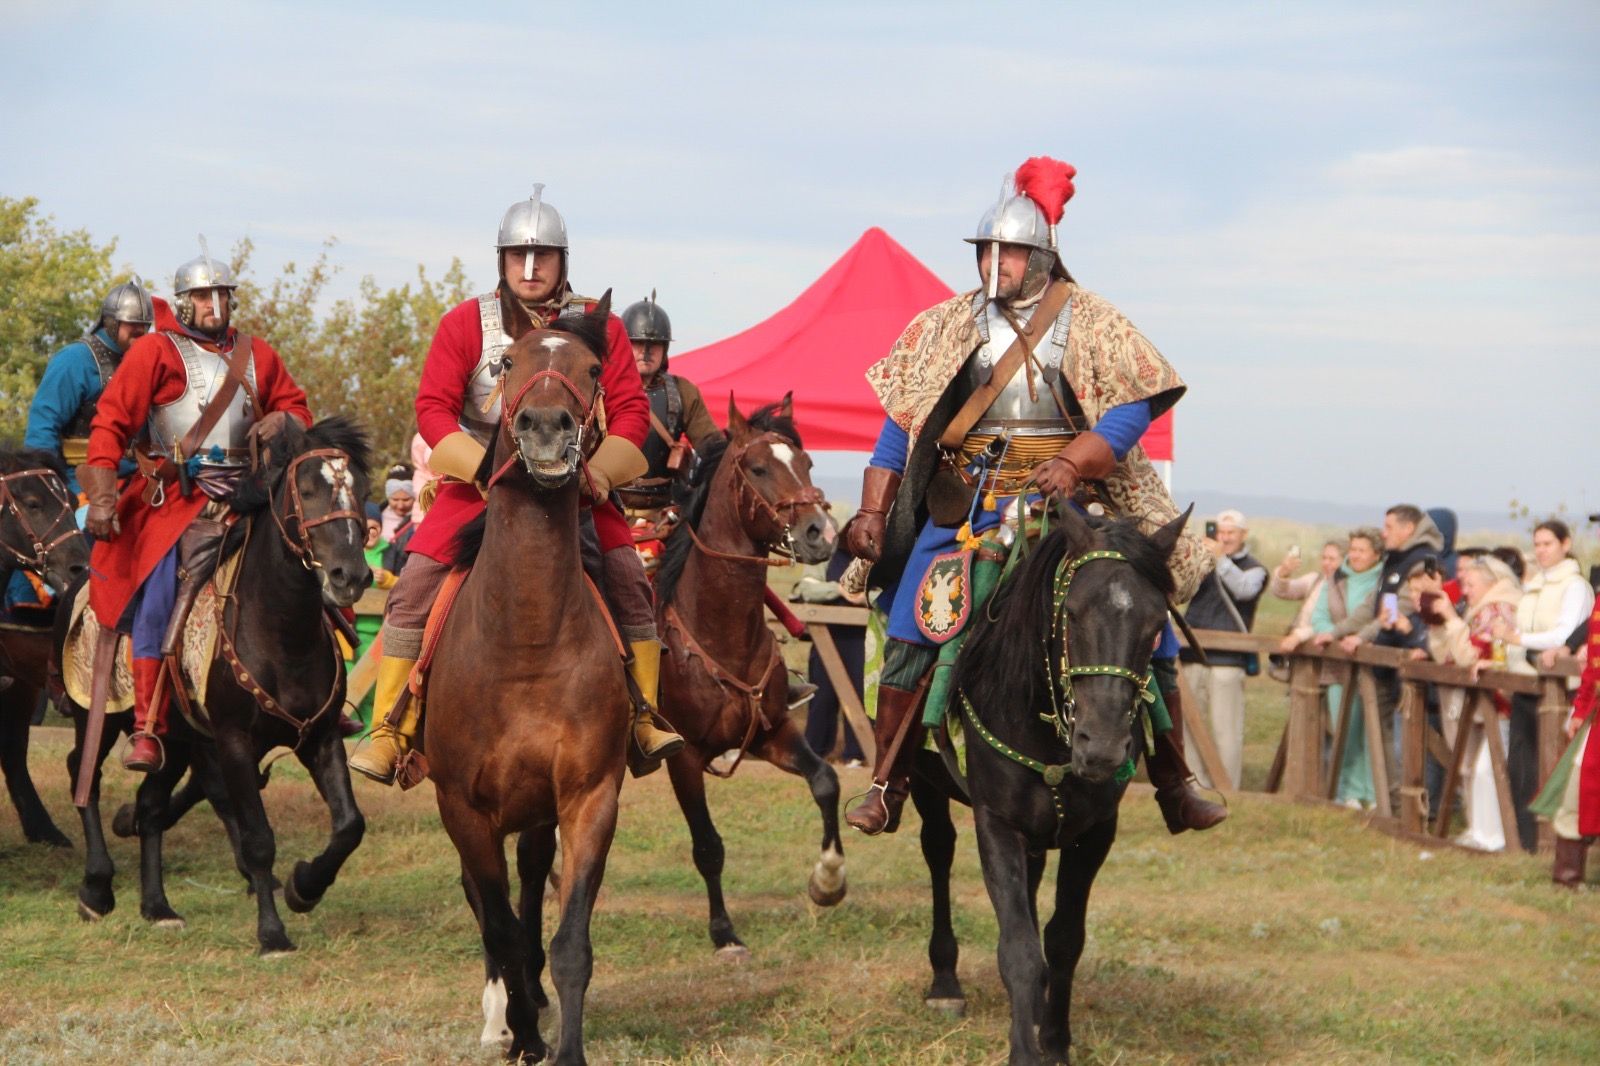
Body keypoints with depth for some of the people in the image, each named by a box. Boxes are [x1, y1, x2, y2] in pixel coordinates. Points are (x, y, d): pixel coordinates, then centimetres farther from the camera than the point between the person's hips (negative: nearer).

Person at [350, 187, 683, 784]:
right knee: (414, 589, -14)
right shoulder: (466, 324, -3)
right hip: (479, 479, -1)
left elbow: (630, 409, 0)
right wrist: (482, 466, -20)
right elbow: (433, 405, -6)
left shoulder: (599, 327, 0)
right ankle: (390, 731, -9)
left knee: (630, 583, -13)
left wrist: (600, 470, -16)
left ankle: (644, 719, -1)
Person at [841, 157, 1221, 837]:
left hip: (1072, 496, -1)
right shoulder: (949, 324, 9)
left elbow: (1132, 409, -7)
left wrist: (1073, 462, -24)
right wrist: (872, 511, 4)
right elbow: (901, 424, 11)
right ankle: (886, 786, -1)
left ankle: (1174, 786, 4)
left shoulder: (1089, 322, 2)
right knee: (909, 632, -11)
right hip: (967, 499, 1)